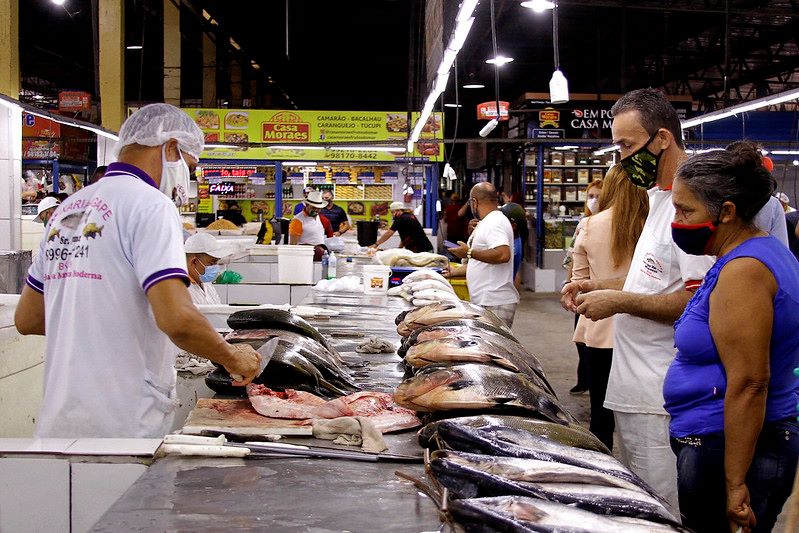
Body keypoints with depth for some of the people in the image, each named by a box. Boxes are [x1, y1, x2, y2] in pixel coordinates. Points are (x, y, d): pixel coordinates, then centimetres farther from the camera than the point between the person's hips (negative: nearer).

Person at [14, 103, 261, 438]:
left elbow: (26, 319, 19)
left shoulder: (67, 208, 14)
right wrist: (232, 357, -6)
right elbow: (177, 318, -23)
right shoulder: (149, 204, -10)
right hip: (124, 425, -8)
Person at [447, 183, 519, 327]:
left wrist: (469, 253, -19)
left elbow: (503, 255, -28)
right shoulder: (488, 222, 22)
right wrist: (453, 272, 30)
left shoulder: (495, 222, -12)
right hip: (484, 302, 10)